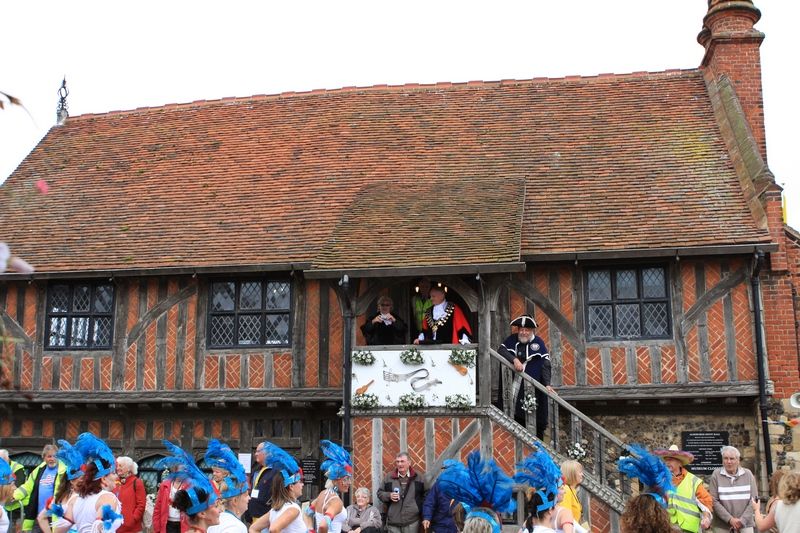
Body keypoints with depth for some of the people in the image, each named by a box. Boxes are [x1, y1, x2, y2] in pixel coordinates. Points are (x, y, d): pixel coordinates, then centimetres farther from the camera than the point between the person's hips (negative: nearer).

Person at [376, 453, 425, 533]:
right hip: (393, 521, 1)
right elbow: (380, 493, 12)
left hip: (412, 521, -1)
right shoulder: (389, 477, 7)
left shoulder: (419, 476, 3)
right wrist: (389, 495, -9)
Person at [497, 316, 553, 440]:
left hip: (533, 386, -1)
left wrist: (547, 384, -13)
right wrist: (514, 359, -23)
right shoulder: (512, 339, 8)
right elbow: (501, 350, -7)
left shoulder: (538, 342, 2)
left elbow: (546, 364, -3)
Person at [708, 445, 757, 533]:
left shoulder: (748, 474, 4)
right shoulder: (716, 475, -2)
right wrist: (730, 519, -13)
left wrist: (742, 520, -9)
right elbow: (714, 501, -6)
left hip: (745, 523, 1)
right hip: (722, 524, -1)